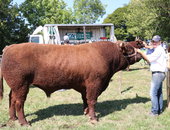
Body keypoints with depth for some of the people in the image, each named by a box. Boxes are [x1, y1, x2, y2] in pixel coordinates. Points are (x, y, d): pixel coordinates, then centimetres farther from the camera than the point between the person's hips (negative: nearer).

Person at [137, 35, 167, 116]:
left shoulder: (159, 50, -13)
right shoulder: (157, 50, 19)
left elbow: (149, 59, -18)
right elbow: (150, 60, 15)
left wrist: (140, 52, -11)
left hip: (158, 74, -11)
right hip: (158, 74, 11)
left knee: (153, 93, -9)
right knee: (159, 92, 16)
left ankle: (155, 111, -4)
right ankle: (159, 109, 24)